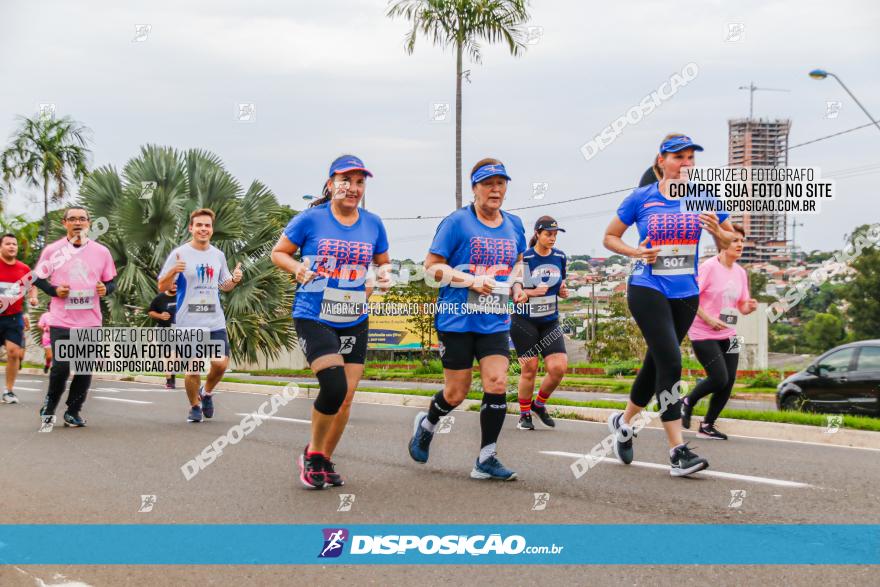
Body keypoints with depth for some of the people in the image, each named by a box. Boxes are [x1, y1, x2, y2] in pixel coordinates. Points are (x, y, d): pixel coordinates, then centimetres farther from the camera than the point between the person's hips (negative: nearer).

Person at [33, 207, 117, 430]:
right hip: (61, 321, -2)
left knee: (85, 370, 4)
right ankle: (49, 408, 13)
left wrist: (105, 289, -10)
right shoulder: (52, 250, 1)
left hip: (91, 321, 2)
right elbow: (37, 278, 8)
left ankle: (73, 412, 19)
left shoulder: (101, 252, 5)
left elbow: (112, 282, 13)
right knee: (61, 367, -9)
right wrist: (54, 290, -9)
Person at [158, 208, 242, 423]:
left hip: (215, 321, 4)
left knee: (221, 363, -5)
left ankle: (207, 392, 26)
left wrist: (234, 280, 1)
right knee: (193, 368, -4)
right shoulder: (179, 254, -4)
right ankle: (194, 407, 21)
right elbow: (162, 287, -4)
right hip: (188, 322, -4)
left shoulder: (218, 255, 11)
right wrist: (173, 271, -23)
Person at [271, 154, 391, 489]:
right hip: (313, 319, -5)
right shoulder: (310, 219, -5)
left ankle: (325, 460, 24)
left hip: (354, 323, 5)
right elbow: (278, 253, 4)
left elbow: (383, 262, 19)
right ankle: (312, 452, 3)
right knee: (334, 386, -20)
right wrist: (297, 268, -16)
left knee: (346, 398, 4)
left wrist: (384, 276, -3)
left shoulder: (373, 224, 5)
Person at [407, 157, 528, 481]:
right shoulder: (457, 222, -7)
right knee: (456, 393, 2)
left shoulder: (514, 225, 10)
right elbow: (432, 266, -6)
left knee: (497, 384, -10)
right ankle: (427, 423, 36)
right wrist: (470, 280, -18)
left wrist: (516, 284, 7)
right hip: (457, 318, -4)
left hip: (496, 320, 4)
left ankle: (486, 459, 0)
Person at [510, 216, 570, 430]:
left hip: (550, 322, 5)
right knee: (529, 369, -2)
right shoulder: (524, 258, -11)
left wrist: (563, 291, -2)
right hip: (524, 321, -4)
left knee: (558, 368, -8)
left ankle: (539, 404, 17)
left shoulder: (560, 257, 5)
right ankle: (524, 414, 16)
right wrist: (533, 292, -22)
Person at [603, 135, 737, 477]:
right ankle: (678, 451, -17)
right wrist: (636, 252, -11)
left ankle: (623, 422, 39)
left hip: (685, 294, 4)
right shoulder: (641, 199, -1)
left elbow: (731, 239, 12)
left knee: (656, 364, 14)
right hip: (647, 290, -4)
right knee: (670, 363, -17)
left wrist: (717, 231, -11)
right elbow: (610, 237, 8)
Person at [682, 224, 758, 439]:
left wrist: (750, 306, -8)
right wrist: (708, 319, -22)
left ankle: (707, 426, 16)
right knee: (719, 379, -14)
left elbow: (742, 306, 16)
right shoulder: (709, 267, -12)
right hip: (704, 334, -7)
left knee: (729, 382, 1)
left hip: (728, 335, 7)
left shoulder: (740, 272, 10)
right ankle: (688, 402, 13)